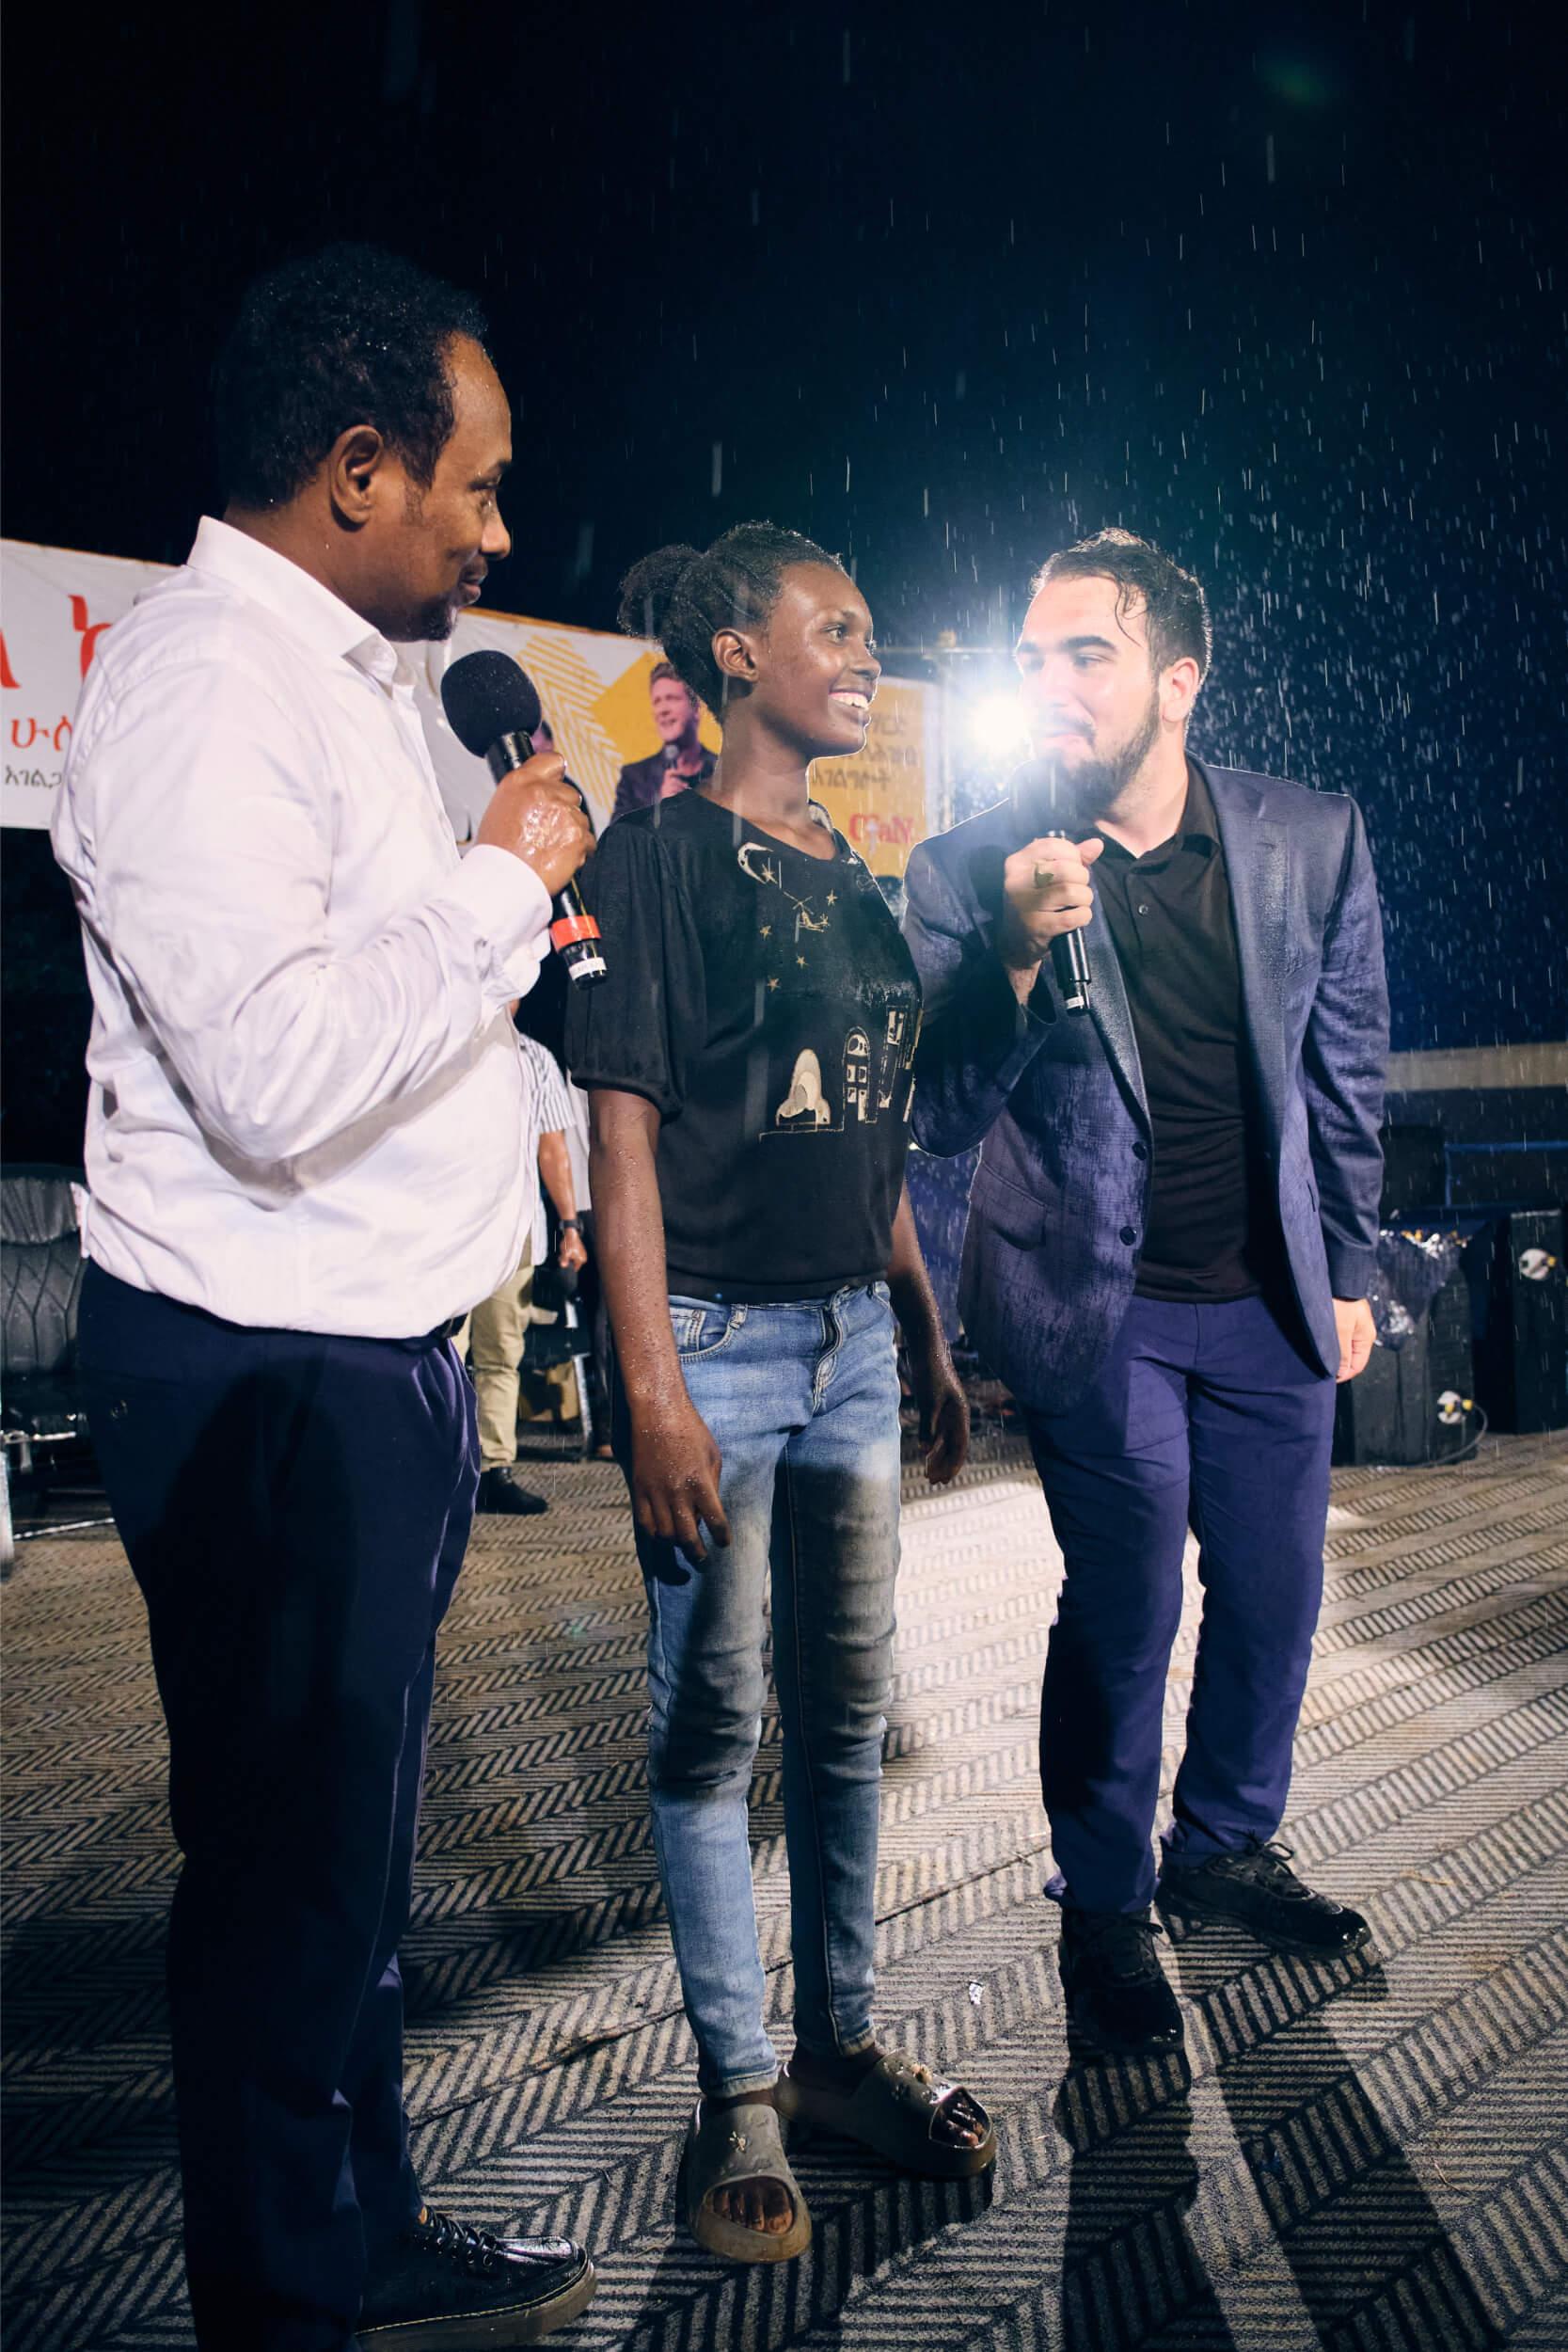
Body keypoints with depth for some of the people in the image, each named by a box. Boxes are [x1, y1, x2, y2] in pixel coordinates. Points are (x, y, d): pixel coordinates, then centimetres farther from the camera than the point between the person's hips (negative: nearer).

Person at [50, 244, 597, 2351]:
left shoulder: (347, 675, 16)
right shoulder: (202, 681, -17)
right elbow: (276, 1077, -28)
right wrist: (503, 878, -17)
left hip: (376, 1352, 10)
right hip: (268, 1379, -10)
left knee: (354, 1836, 19)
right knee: (286, 1858, 4)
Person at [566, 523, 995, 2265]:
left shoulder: (852, 880, 14)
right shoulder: (662, 853, -7)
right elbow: (623, 1134, -13)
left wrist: (928, 1337, 17)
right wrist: (651, 1387, -18)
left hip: (852, 1336, 7)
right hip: (717, 1334, -7)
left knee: (847, 1712, 13)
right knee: (711, 1717, 2)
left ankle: (841, 2046, 27)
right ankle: (734, 2088, 16)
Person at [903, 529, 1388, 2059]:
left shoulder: (1313, 842, -3)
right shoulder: (971, 874, -11)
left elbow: (1344, 1076, 7)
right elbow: (940, 1119, -13)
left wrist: (1348, 1274, 11)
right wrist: (1017, 957, -29)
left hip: (1268, 1300, 4)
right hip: (1094, 1300, -3)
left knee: (1274, 1594, 13)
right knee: (1124, 1609, 1)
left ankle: (1226, 1842, 37)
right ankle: (1104, 1904, 23)